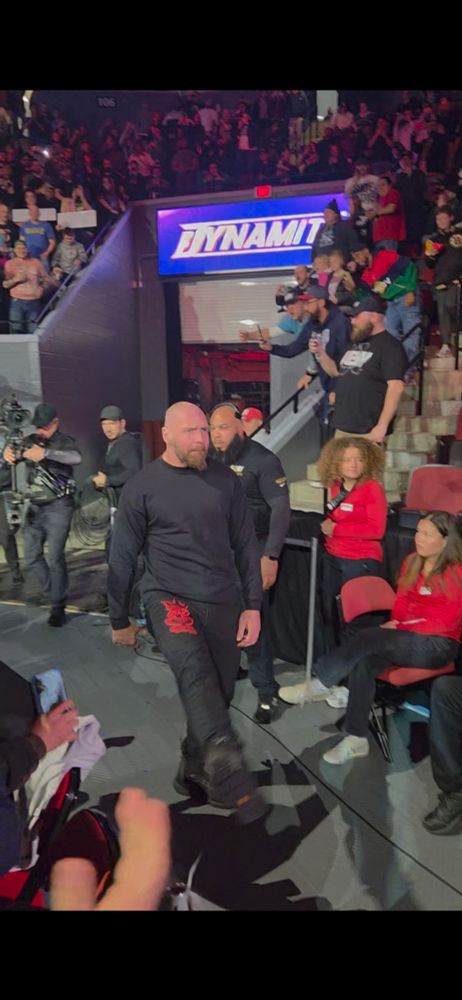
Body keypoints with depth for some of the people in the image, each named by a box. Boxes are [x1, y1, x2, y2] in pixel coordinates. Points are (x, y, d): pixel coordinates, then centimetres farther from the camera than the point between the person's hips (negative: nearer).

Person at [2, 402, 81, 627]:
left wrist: (45, 453, -41)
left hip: (58, 507, -6)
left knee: (54, 557, -8)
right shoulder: (30, 441, 9)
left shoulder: (64, 441, -7)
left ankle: (58, 605, 3)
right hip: (35, 507, 6)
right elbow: (11, 460, 3)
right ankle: (50, 591, 30)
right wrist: (7, 454, -22)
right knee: (31, 557, 10)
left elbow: (76, 458, -28)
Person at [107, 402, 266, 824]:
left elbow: (246, 545, 7)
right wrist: (119, 620, 7)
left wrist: (253, 606, 2)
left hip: (223, 602, 4)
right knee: (196, 673, -31)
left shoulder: (225, 480, 3)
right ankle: (228, 771, -42)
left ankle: (195, 766, 34)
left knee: (216, 694, 9)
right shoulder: (141, 487, -4)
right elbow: (122, 557, 2)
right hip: (168, 597, -3)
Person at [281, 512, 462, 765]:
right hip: (406, 640, 6)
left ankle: (319, 684, -19)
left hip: (437, 645, -6)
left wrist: (401, 628, -14)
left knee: (370, 637, -30)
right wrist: (396, 625, -10)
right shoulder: (411, 562, 9)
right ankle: (356, 739, -21)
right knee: (363, 663, -25)